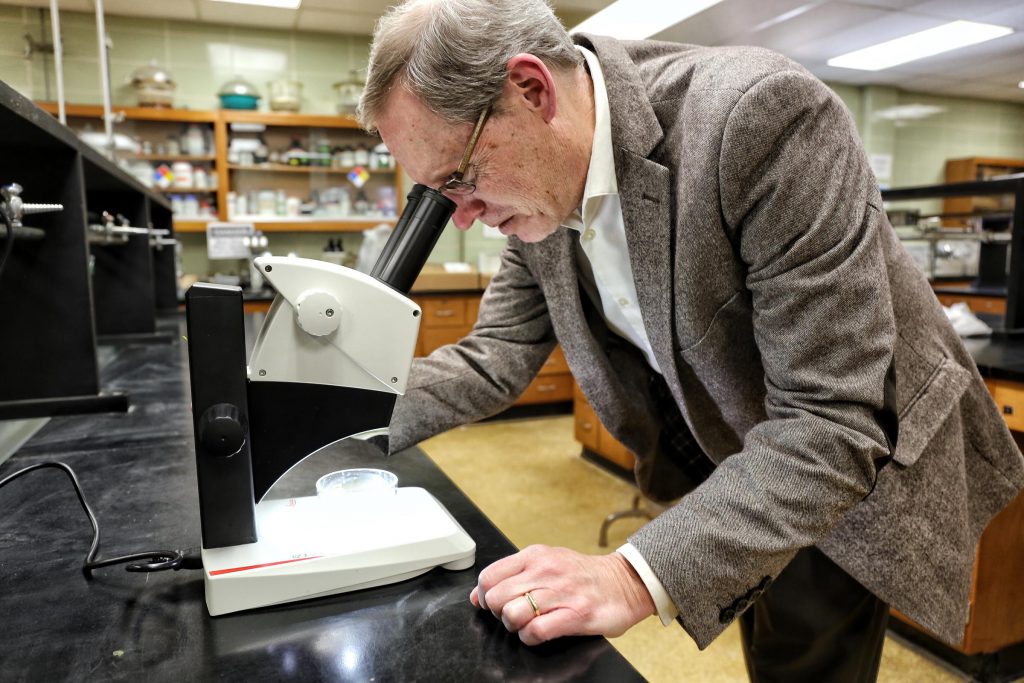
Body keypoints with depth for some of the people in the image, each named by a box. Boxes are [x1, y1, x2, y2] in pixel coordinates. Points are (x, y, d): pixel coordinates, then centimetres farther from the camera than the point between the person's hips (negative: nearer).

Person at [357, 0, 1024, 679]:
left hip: (870, 461, -5)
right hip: (734, 465, 6)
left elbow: (831, 420, -34)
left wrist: (637, 579, -40)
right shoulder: (540, 185, -11)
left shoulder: (761, 112, -33)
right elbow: (496, 356, -4)